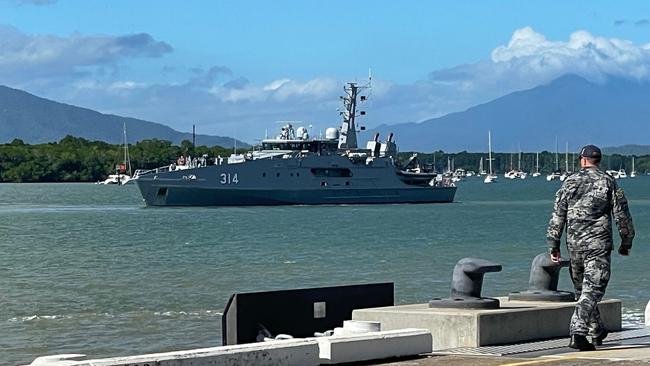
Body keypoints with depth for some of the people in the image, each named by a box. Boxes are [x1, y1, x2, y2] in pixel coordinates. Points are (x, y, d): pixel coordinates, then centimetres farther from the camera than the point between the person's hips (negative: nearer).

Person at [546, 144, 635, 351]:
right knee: (592, 290, -7)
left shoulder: (569, 183, 6)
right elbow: (622, 215, 0)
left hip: (574, 244, 3)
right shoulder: (608, 182, -1)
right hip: (599, 244, -3)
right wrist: (626, 242, 11)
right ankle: (577, 333, -21)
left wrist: (553, 245, 9)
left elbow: (557, 216, 4)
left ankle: (597, 331, 31)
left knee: (582, 289, 18)